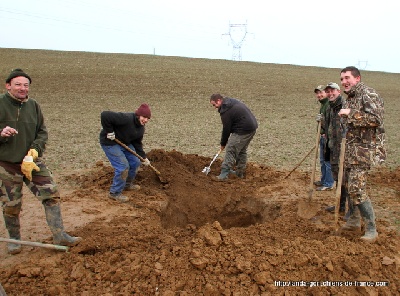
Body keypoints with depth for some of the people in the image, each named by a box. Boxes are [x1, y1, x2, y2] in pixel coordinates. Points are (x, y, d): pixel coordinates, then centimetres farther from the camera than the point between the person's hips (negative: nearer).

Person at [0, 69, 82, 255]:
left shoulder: (33, 105, 1)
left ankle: (59, 236, 9)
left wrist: (35, 150, -10)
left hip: (33, 162, 3)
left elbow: (42, 132, 5)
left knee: (51, 194, -2)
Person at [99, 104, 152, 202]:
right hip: (110, 143, -9)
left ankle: (127, 184, 35)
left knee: (135, 163, 12)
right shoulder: (126, 119, -32)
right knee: (123, 167, -14)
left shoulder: (141, 128, -2)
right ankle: (115, 193, 2)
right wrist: (109, 131, -30)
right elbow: (105, 115, -38)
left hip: (125, 143, 9)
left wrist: (144, 157, 2)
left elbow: (137, 143, 8)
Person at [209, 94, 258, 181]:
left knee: (230, 150, -7)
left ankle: (224, 175, -8)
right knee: (242, 150, 21)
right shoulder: (232, 101, 14)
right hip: (252, 127, 10)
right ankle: (240, 172, 28)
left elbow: (226, 129, -11)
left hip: (243, 131, -10)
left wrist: (223, 143, 3)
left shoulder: (226, 111, -16)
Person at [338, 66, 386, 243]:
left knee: (357, 189, -13)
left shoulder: (368, 94, -12)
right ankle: (354, 220, 30)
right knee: (349, 184, 15)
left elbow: (375, 118, -26)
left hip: (365, 150, -9)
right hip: (351, 150, 9)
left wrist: (350, 114, -24)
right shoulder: (349, 99, 15)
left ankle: (371, 230, -2)